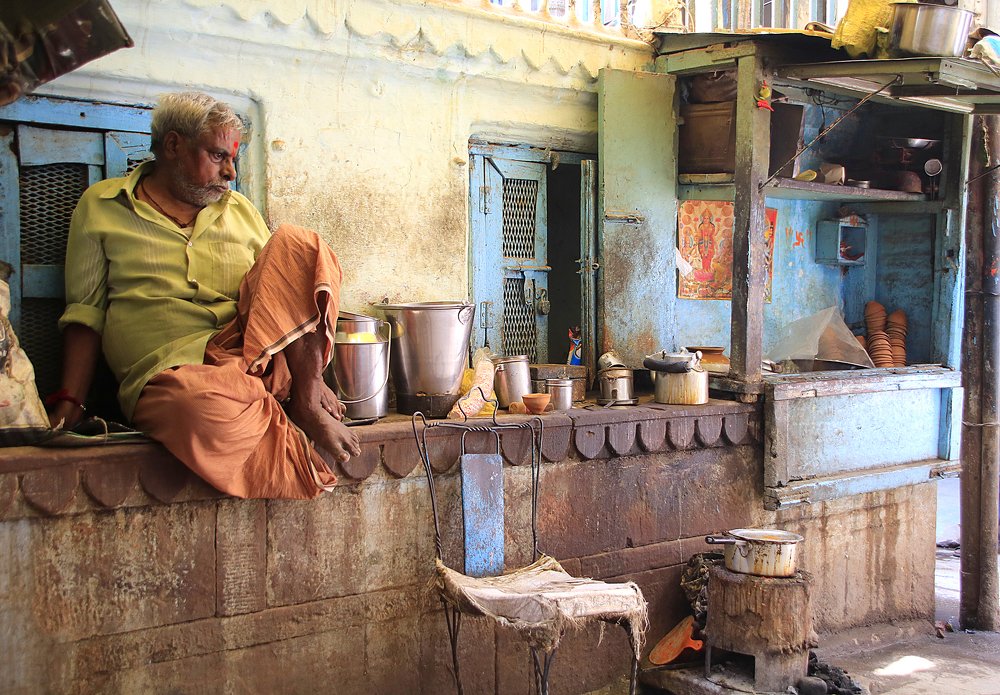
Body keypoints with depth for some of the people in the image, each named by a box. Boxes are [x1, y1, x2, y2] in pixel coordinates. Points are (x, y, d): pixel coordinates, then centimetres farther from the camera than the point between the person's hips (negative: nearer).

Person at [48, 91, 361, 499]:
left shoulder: (240, 211, 22)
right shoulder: (100, 206, 13)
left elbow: (286, 294, 17)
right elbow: (86, 312, 11)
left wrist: (310, 381, 0)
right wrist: (70, 401, -3)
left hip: (254, 358, 4)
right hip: (168, 373, -3)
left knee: (295, 243, -18)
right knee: (196, 402, -42)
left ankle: (308, 400, -21)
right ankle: (305, 420, -17)